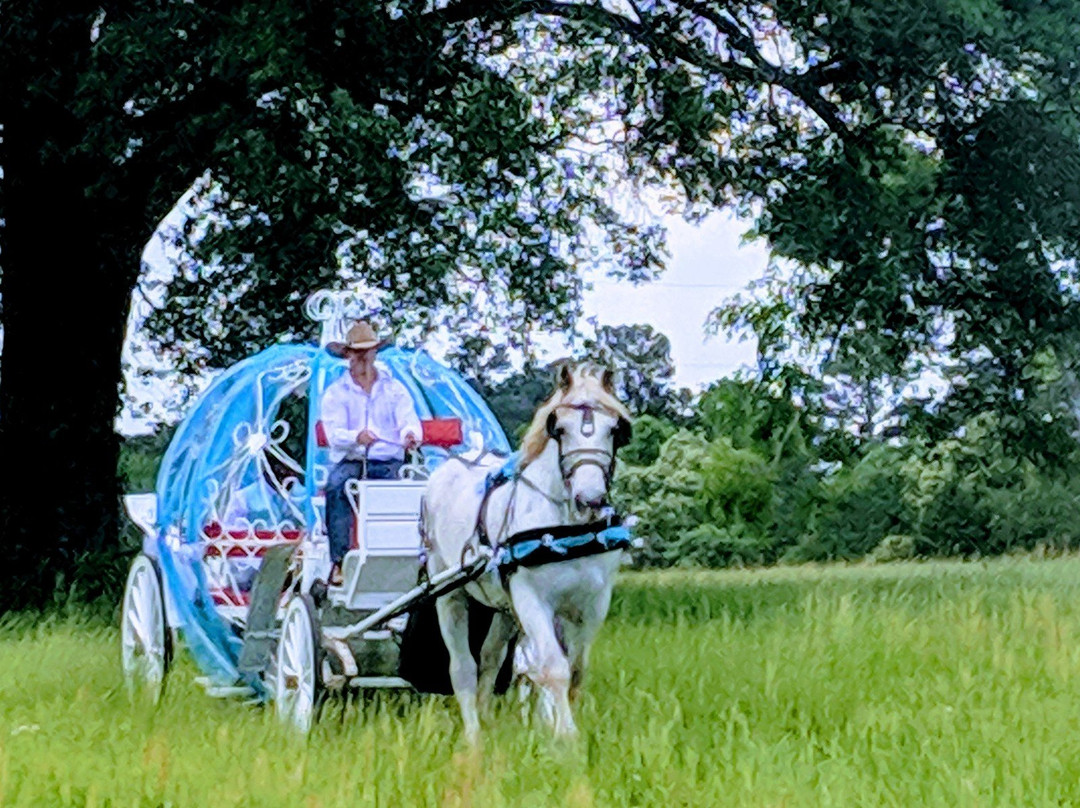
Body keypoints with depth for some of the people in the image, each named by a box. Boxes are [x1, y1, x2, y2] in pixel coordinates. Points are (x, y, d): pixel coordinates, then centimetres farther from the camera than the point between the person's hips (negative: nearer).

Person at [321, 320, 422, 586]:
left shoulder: (394, 389, 15)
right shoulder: (335, 393, 9)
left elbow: (409, 420, 0)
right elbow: (333, 433, -6)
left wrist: (411, 435, -26)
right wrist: (356, 437, -29)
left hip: (387, 459, 1)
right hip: (349, 460, -1)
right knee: (336, 486, -32)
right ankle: (339, 560, -35)